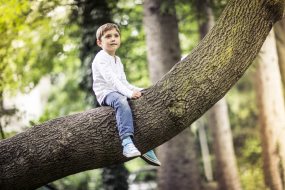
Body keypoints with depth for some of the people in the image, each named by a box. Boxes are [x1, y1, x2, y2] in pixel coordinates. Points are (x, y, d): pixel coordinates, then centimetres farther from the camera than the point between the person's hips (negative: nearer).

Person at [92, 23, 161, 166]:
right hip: (106, 93, -9)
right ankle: (127, 142, -55)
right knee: (121, 102, -39)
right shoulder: (101, 58, -7)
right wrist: (128, 93, -29)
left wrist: (137, 90, 2)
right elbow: (111, 79, -20)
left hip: (119, 92, 9)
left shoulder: (117, 60, 22)